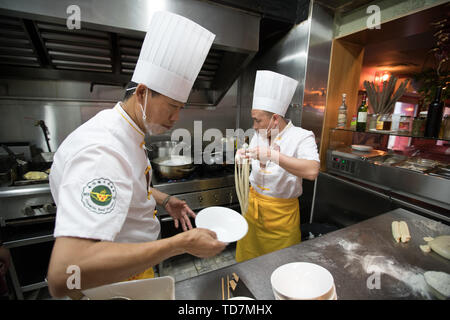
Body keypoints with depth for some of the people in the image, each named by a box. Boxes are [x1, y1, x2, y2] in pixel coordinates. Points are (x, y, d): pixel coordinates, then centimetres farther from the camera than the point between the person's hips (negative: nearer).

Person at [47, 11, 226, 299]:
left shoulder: (128, 134, -1)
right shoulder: (102, 150, -34)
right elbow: (64, 276, -41)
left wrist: (164, 200, -1)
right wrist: (181, 243, -39)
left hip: (134, 262, 8)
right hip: (112, 284, -8)